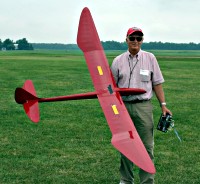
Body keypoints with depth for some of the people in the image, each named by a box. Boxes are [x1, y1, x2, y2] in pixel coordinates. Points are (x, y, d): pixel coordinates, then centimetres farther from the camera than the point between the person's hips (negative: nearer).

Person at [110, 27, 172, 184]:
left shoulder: (150, 58, 4)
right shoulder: (118, 61, 6)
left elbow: (157, 83, 5)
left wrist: (163, 105, -1)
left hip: (143, 106, -1)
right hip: (123, 106, 2)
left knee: (147, 146, -1)